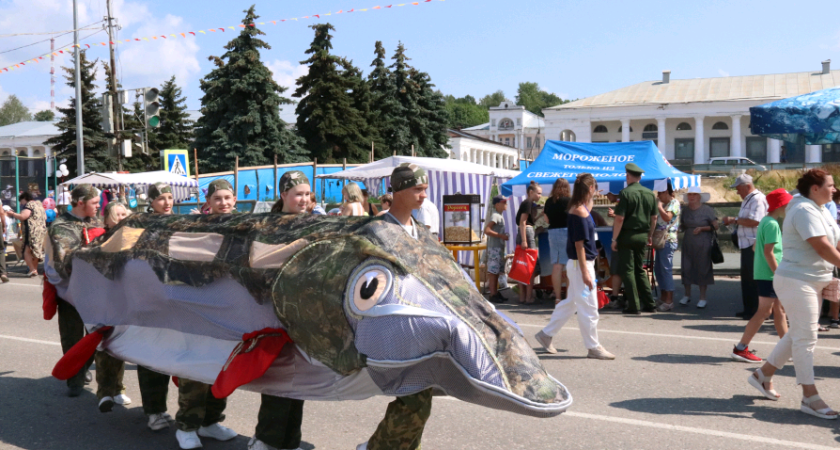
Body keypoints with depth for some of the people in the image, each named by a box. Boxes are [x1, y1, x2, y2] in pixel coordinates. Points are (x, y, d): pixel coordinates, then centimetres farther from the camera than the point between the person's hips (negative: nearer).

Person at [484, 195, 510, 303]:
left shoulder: (500, 216, 16)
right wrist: (501, 236, -20)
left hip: (499, 247, 10)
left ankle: (496, 293, 21)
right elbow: (486, 230, -24)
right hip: (494, 247, -10)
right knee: (493, 271, -6)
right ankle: (493, 294, -4)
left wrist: (504, 236, 9)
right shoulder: (495, 216, -14)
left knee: (497, 271, 14)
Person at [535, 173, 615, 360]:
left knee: (571, 302, 18)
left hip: (582, 263, 10)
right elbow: (579, 244, -21)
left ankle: (546, 334, 26)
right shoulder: (580, 211, -19)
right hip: (581, 264, -10)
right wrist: (585, 272, -21)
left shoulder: (578, 208, 8)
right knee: (589, 307, -1)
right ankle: (593, 347, 9)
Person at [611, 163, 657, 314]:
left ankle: (633, 306, 1)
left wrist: (614, 239, -11)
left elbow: (619, 218, -15)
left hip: (627, 235, -6)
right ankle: (649, 304, 15)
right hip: (643, 236, 6)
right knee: (640, 270, 17)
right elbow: (654, 218, 12)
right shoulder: (650, 194, 8)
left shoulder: (625, 193, -11)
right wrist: (649, 236, 22)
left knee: (627, 270, 1)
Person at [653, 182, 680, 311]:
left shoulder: (674, 202, -8)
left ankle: (669, 301, -9)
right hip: (661, 240, 10)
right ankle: (664, 297, 20)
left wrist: (659, 206, -13)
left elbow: (667, 217, -22)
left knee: (666, 269, -10)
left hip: (668, 241, -10)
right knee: (658, 269, 12)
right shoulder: (664, 204, 21)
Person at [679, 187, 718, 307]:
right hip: (688, 243, 4)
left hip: (703, 245, -4)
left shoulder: (707, 210, -5)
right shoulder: (685, 210, 8)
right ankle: (687, 295, 16)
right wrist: (681, 226, -3)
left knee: (702, 269, 0)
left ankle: (703, 298, 9)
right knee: (686, 268, 2)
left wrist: (701, 228, -15)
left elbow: (715, 226, -4)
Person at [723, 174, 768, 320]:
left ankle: (755, 311, 0)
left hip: (753, 245, -10)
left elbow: (754, 221, -24)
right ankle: (748, 309, 21)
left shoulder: (757, 199, -14)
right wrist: (733, 221, 9)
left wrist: (735, 220, -15)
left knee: (752, 280, -6)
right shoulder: (748, 199, 19)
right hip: (747, 245, 10)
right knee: (746, 278, 14)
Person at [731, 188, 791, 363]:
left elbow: (756, 247, 19)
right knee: (763, 312, -6)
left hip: (765, 274, 10)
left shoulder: (765, 221, 14)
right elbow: (769, 252, -21)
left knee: (779, 310, 14)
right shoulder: (772, 224, -16)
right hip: (769, 275, -10)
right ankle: (740, 349, -3)